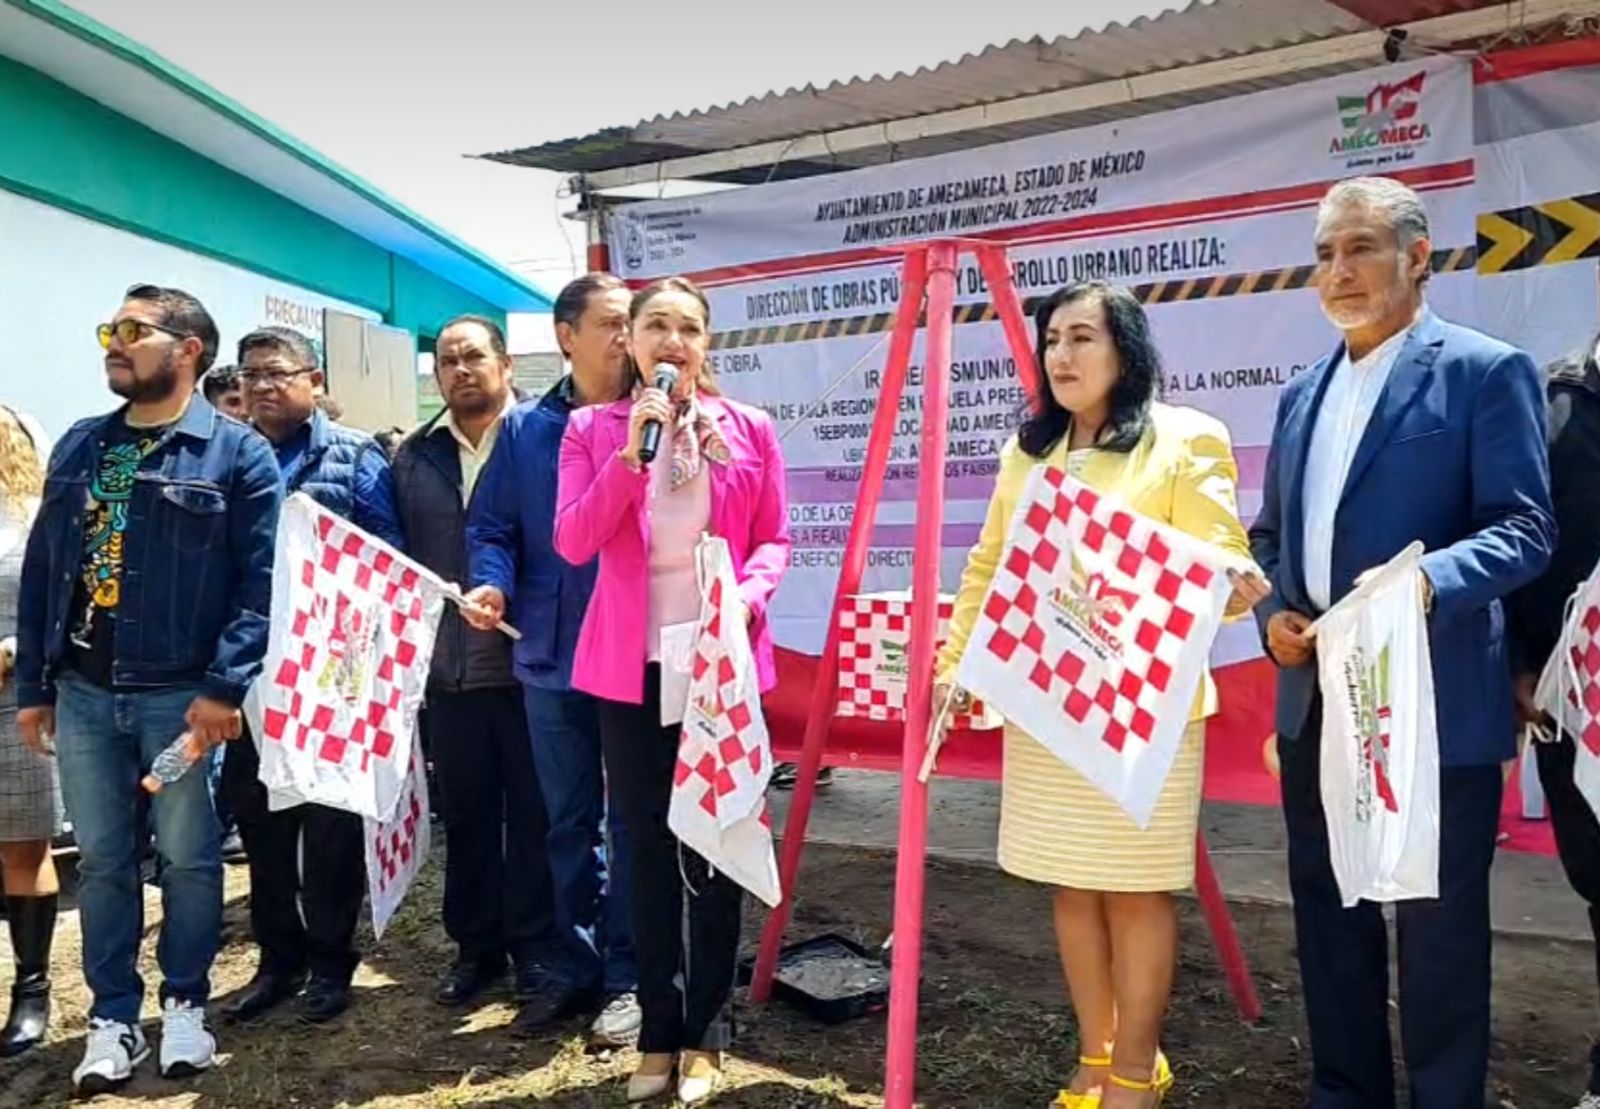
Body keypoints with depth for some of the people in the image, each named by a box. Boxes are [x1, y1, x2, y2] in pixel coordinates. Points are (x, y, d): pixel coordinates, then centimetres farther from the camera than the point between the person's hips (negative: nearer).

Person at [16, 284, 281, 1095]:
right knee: (102, 860, 12)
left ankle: (184, 1003, 26)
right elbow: (41, 568, 13)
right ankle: (113, 1016, 25)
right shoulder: (79, 447, 12)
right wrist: (32, 684, 9)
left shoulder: (237, 453, -5)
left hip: (182, 693, -5)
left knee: (188, 856, 7)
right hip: (82, 693, 5)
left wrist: (224, 686, -18)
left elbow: (262, 579, -11)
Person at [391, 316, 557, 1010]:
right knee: (465, 815, 14)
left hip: (529, 662, -4)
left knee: (535, 814, 6)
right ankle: (476, 945, 29)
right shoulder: (413, 458, 13)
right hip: (447, 668, 5)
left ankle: (536, 947, 21)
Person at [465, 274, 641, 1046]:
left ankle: (627, 975, 21)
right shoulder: (525, 429, 6)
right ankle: (574, 962, 31)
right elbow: (492, 528, 6)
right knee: (567, 821, 16)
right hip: (552, 657, 4)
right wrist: (493, 585, -12)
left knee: (632, 820, 7)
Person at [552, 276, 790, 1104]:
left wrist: (747, 594, -15)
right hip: (630, 665, 1)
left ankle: (705, 1033, 20)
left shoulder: (748, 429, 4)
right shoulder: (592, 429, 3)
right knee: (647, 846, 8)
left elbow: (775, 539, 5)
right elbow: (571, 542, -7)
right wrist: (631, 452, -16)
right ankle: (659, 1031, 22)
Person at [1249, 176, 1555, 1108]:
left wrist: (1430, 578, -29)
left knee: (1440, 922, 6)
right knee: (1328, 909, 16)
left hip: (1433, 702, -6)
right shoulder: (1304, 394, 15)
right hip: (1315, 698, 7)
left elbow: (1527, 527, -12)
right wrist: (1273, 610, 0)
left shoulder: (1487, 370, -5)